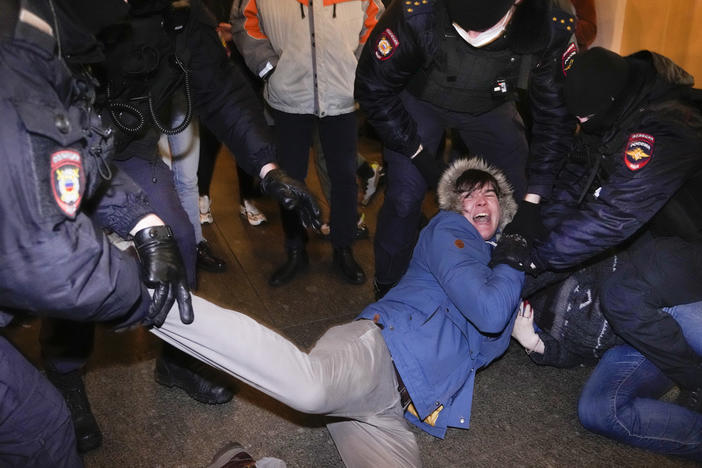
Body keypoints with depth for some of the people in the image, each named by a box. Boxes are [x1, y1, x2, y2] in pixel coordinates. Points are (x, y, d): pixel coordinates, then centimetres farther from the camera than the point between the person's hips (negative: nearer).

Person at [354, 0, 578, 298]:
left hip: (490, 106, 2)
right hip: (421, 101, -2)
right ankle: (388, 291, 13)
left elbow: (555, 117, -18)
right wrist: (415, 152, -20)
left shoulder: (552, 28, -32)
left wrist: (534, 198, -20)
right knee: (404, 199, -10)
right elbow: (373, 88, -22)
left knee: (516, 194, 0)